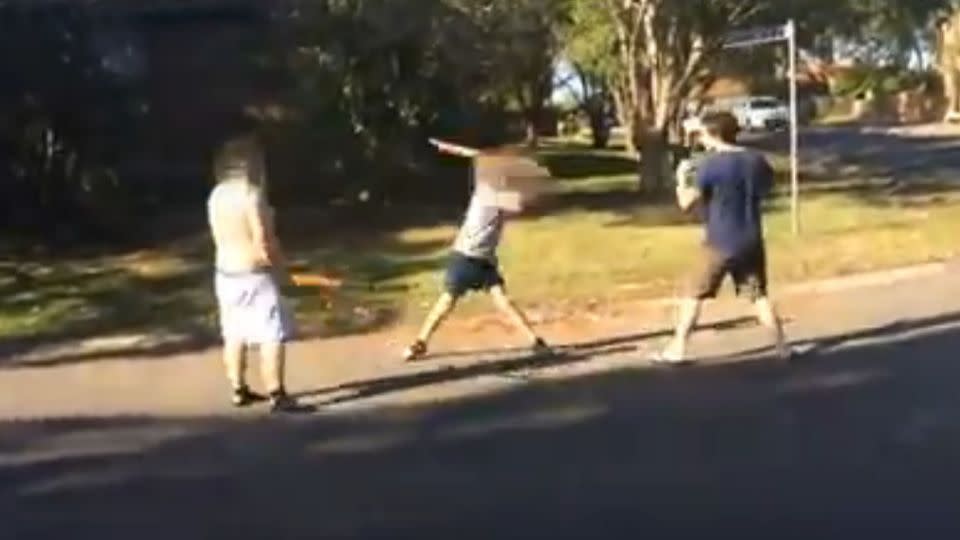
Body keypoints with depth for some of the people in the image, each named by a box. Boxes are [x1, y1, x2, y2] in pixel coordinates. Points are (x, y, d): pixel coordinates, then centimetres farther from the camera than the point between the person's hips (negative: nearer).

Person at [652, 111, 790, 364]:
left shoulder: (709, 164, -14)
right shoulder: (756, 160, 5)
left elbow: (686, 203, -13)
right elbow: (766, 189, 22)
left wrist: (682, 178, 2)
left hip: (720, 244, -5)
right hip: (751, 241, 5)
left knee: (693, 294, 5)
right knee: (759, 294, 14)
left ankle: (677, 349, 7)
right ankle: (782, 346, 12)